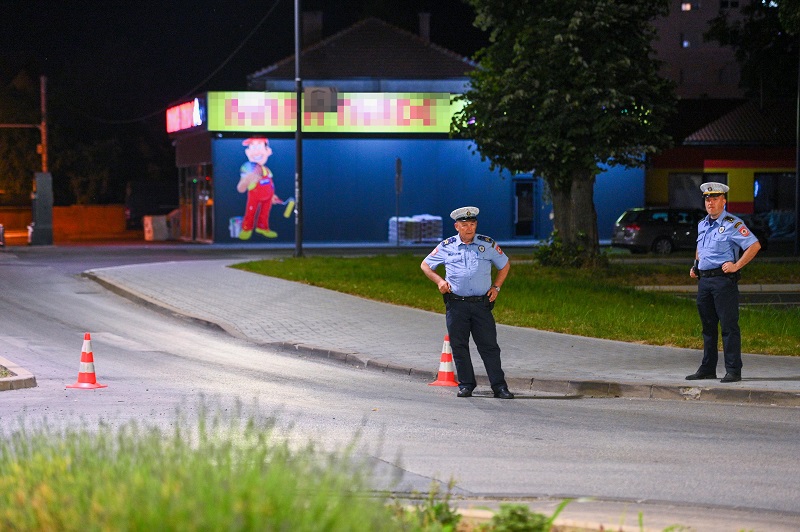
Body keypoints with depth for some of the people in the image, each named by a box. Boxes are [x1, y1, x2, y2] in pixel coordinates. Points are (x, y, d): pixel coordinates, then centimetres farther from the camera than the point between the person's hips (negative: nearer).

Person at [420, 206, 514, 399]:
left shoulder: (488, 245, 5)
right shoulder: (446, 247, 5)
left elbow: (504, 265, 19)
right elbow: (425, 265, 17)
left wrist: (496, 287, 8)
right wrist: (439, 281, 1)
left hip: (482, 303, -1)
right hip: (456, 304, 1)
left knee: (489, 346, -3)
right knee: (459, 346, 3)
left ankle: (499, 386, 0)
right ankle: (466, 385, 14)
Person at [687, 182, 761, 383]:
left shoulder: (732, 224, -7)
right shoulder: (702, 225, 17)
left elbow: (755, 245, -12)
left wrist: (737, 265, -14)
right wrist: (695, 266, 19)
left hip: (723, 280, -8)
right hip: (704, 280, 8)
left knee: (729, 326, -7)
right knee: (708, 326, 12)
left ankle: (733, 370, -6)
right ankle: (707, 369, 18)